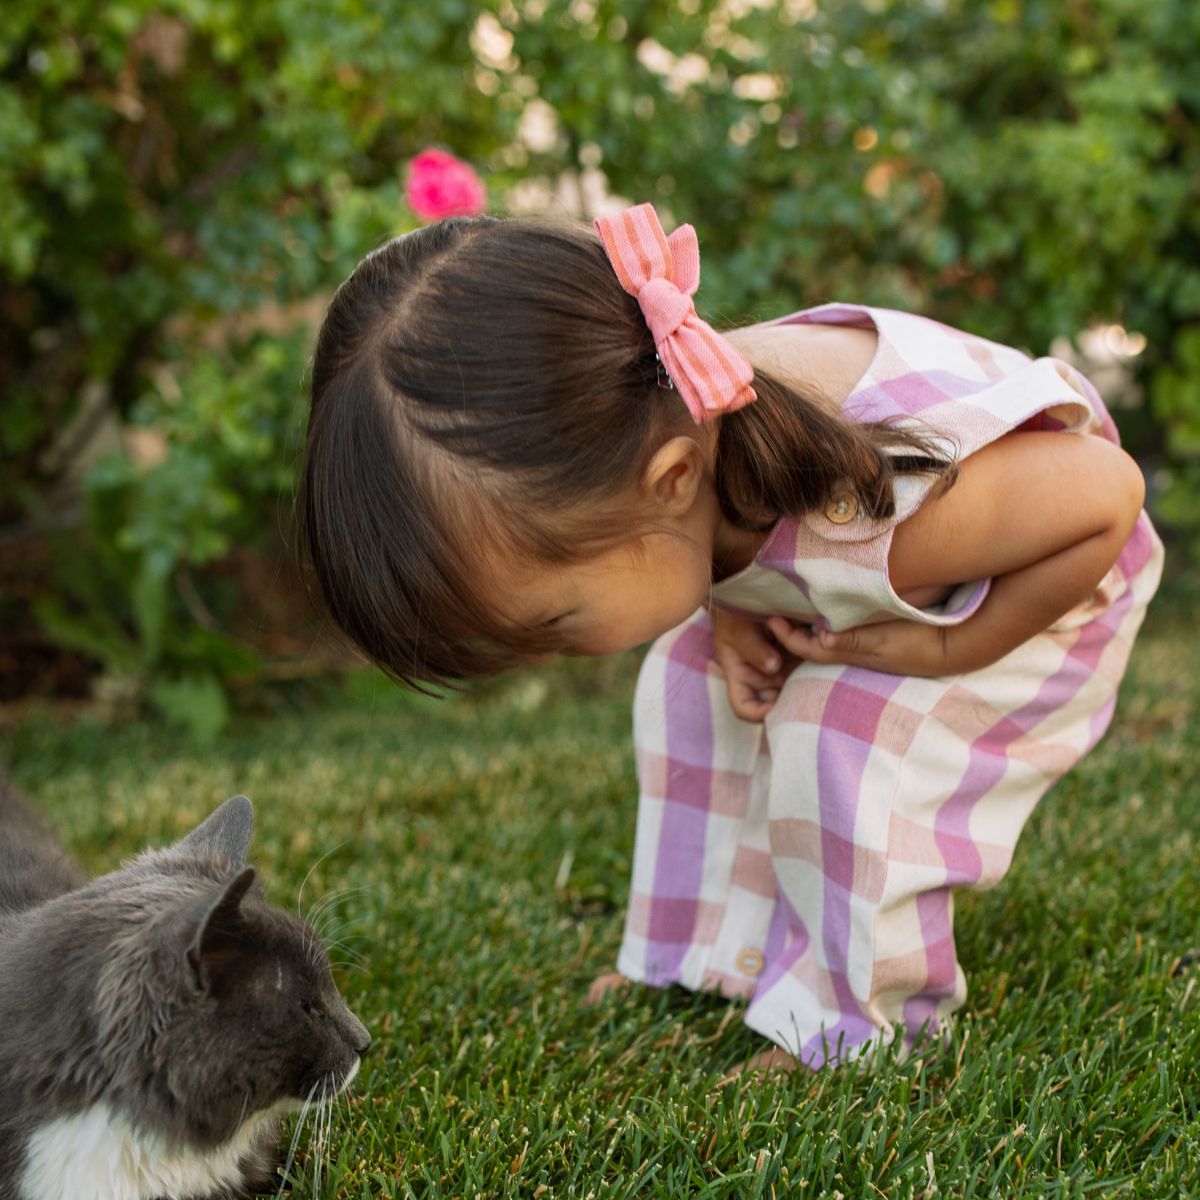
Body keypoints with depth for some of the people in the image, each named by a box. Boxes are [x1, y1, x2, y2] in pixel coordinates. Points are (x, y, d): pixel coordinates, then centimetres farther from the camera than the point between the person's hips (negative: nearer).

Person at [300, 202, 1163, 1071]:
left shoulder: (886, 512, -48)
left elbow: (1108, 494, -33)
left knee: (842, 748, -23)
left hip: (1036, 579, -6)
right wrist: (733, 615, -19)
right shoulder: (661, 420, -27)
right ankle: (717, 952, 16)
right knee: (689, 688, 0)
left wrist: (947, 652, -29)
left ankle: (861, 1019, -1)